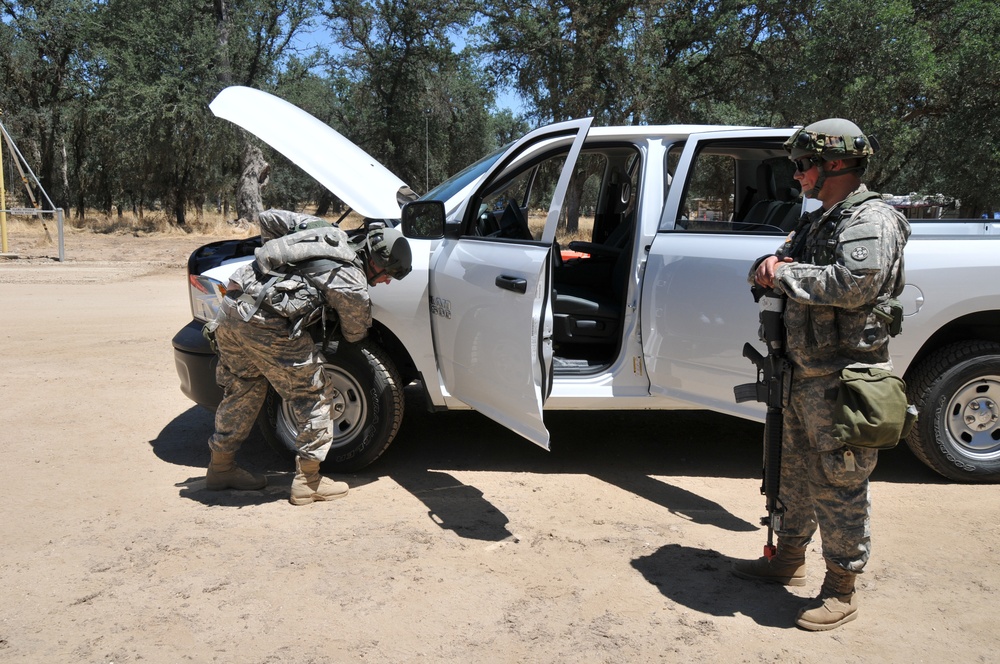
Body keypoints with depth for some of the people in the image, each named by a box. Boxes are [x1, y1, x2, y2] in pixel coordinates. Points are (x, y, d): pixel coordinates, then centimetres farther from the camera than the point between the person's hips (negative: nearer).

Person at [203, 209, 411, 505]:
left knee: (241, 390, 25)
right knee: (313, 398, 7)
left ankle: (221, 467, 38)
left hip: (231, 307, 8)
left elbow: (268, 217, 18)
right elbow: (355, 333, 14)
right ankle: (308, 481, 13)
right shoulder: (353, 285, -3)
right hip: (267, 325, -8)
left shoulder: (327, 231, 14)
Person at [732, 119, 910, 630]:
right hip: (802, 376, 10)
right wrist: (769, 265, -5)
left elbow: (853, 283, -29)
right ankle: (788, 560, 36)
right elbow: (765, 272, 19)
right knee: (794, 474, 20)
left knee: (838, 487, 0)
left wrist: (785, 274, -17)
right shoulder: (816, 222, 18)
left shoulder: (871, 219, -12)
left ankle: (841, 592, 14)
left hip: (840, 383, -9)